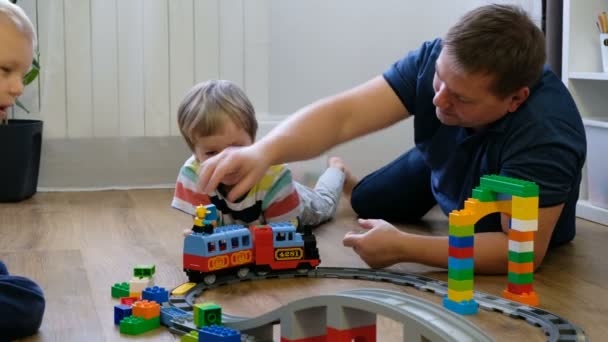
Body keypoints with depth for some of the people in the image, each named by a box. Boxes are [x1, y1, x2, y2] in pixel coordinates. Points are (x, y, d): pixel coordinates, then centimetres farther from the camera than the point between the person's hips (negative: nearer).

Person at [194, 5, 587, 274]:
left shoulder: (545, 135, -46)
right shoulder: (439, 59, -33)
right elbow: (343, 114, -40)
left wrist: (404, 249, -45)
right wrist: (263, 151, -57)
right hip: (444, 168, 4)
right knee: (365, 204, 18)